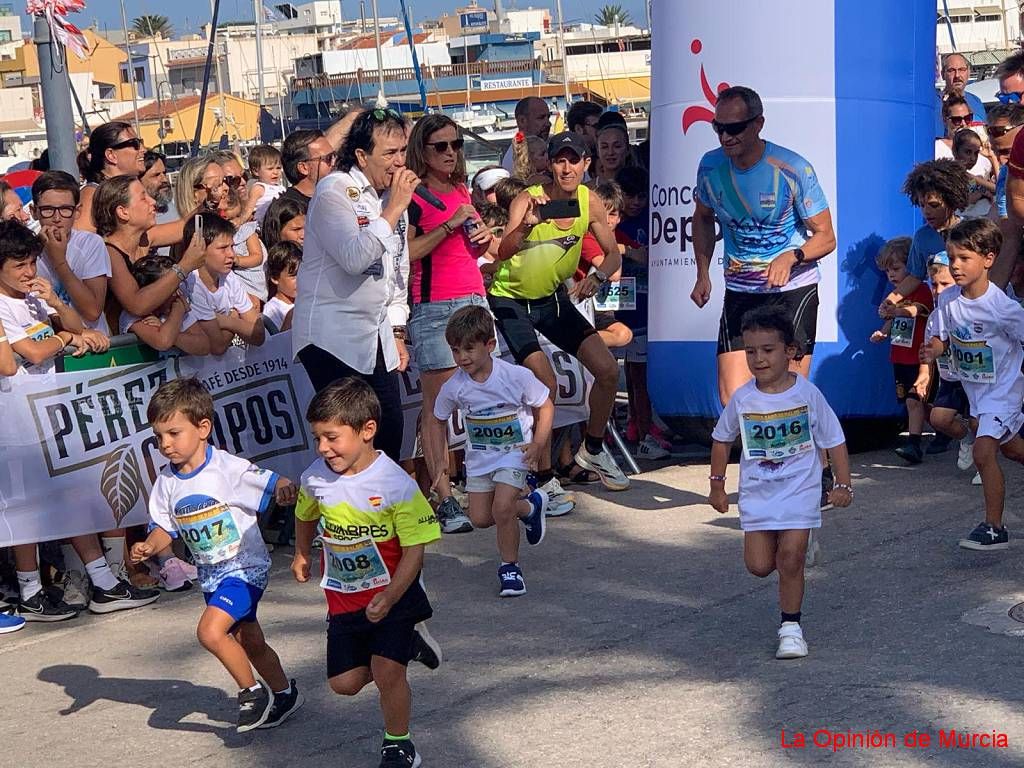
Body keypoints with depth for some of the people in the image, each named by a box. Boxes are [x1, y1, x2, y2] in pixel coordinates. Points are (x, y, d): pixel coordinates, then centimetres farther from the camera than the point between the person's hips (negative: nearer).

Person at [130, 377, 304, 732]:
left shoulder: (228, 468, -19)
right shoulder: (167, 481, -1)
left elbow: (271, 483, -20)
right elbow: (164, 527, 6)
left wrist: (285, 488, -42)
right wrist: (149, 546, -14)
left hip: (246, 567, -7)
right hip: (211, 576, 7)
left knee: (210, 631, -24)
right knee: (249, 642, 19)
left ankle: (252, 691, -4)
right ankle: (284, 694, 41)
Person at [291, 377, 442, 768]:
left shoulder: (396, 484, -22)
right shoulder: (315, 478, -8)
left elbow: (413, 550, -20)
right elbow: (305, 516, 17)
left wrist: (388, 598, -30)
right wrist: (301, 555, 30)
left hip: (393, 593, -5)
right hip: (343, 599, 5)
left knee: (386, 672, -16)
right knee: (344, 682, 9)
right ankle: (406, 642, 33)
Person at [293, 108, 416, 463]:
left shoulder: (393, 196, 12)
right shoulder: (334, 191, -12)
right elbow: (354, 258, -27)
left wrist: (397, 333, 18)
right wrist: (394, 209, -22)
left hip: (376, 337, 8)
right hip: (333, 337, -8)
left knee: (390, 428, 7)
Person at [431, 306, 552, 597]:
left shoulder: (517, 376, -21)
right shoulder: (454, 387, -13)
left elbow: (545, 406, -6)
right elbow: (436, 420, 5)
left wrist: (538, 444, -15)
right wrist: (439, 457, -3)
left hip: (514, 453, -4)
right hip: (479, 456, 5)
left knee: (501, 507, -21)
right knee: (480, 518, 6)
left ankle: (510, 566, 1)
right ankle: (530, 506, 33)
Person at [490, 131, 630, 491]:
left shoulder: (588, 202, -9)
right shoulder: (529, 199, -24)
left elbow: (613, 254, 0)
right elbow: (504, 252, -37)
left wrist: (597, 278, -21)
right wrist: (528, 223, -57)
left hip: (553, 296, 6)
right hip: (511, 298, -6)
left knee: (608, 371, 1)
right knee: (545, 382, -20)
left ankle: (592, 451, 25)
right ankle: (545, 479, -7)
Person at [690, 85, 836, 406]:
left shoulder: (793, 170, -14)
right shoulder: (711, 166, -2)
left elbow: (826, 237, -8)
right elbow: (703, 218, 19)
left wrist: (791, 256, -28)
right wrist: (703, 275, 7)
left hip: (793, 290, -3)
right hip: (739, 292, 4)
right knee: (731, 400, -6)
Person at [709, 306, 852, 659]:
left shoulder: (807, 394, -10)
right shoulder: (742, 399, -4)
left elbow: (834, 441, -1)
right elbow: (722, 439, 11)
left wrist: (843, 485, -6)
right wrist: (717, 485, 13)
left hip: (800, 489, -2)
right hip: (757, 492, 2)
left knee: (790, 557, -11)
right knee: (759, 566, -2)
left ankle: (791, 626, 5)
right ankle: (796, 547, 32)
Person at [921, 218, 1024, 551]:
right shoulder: (947, 301, -8)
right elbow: (941, 337, 4)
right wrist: (933, 349, -17)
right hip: (974, 387, 7)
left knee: (983, 451, -17)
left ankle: (993, 527, -7)